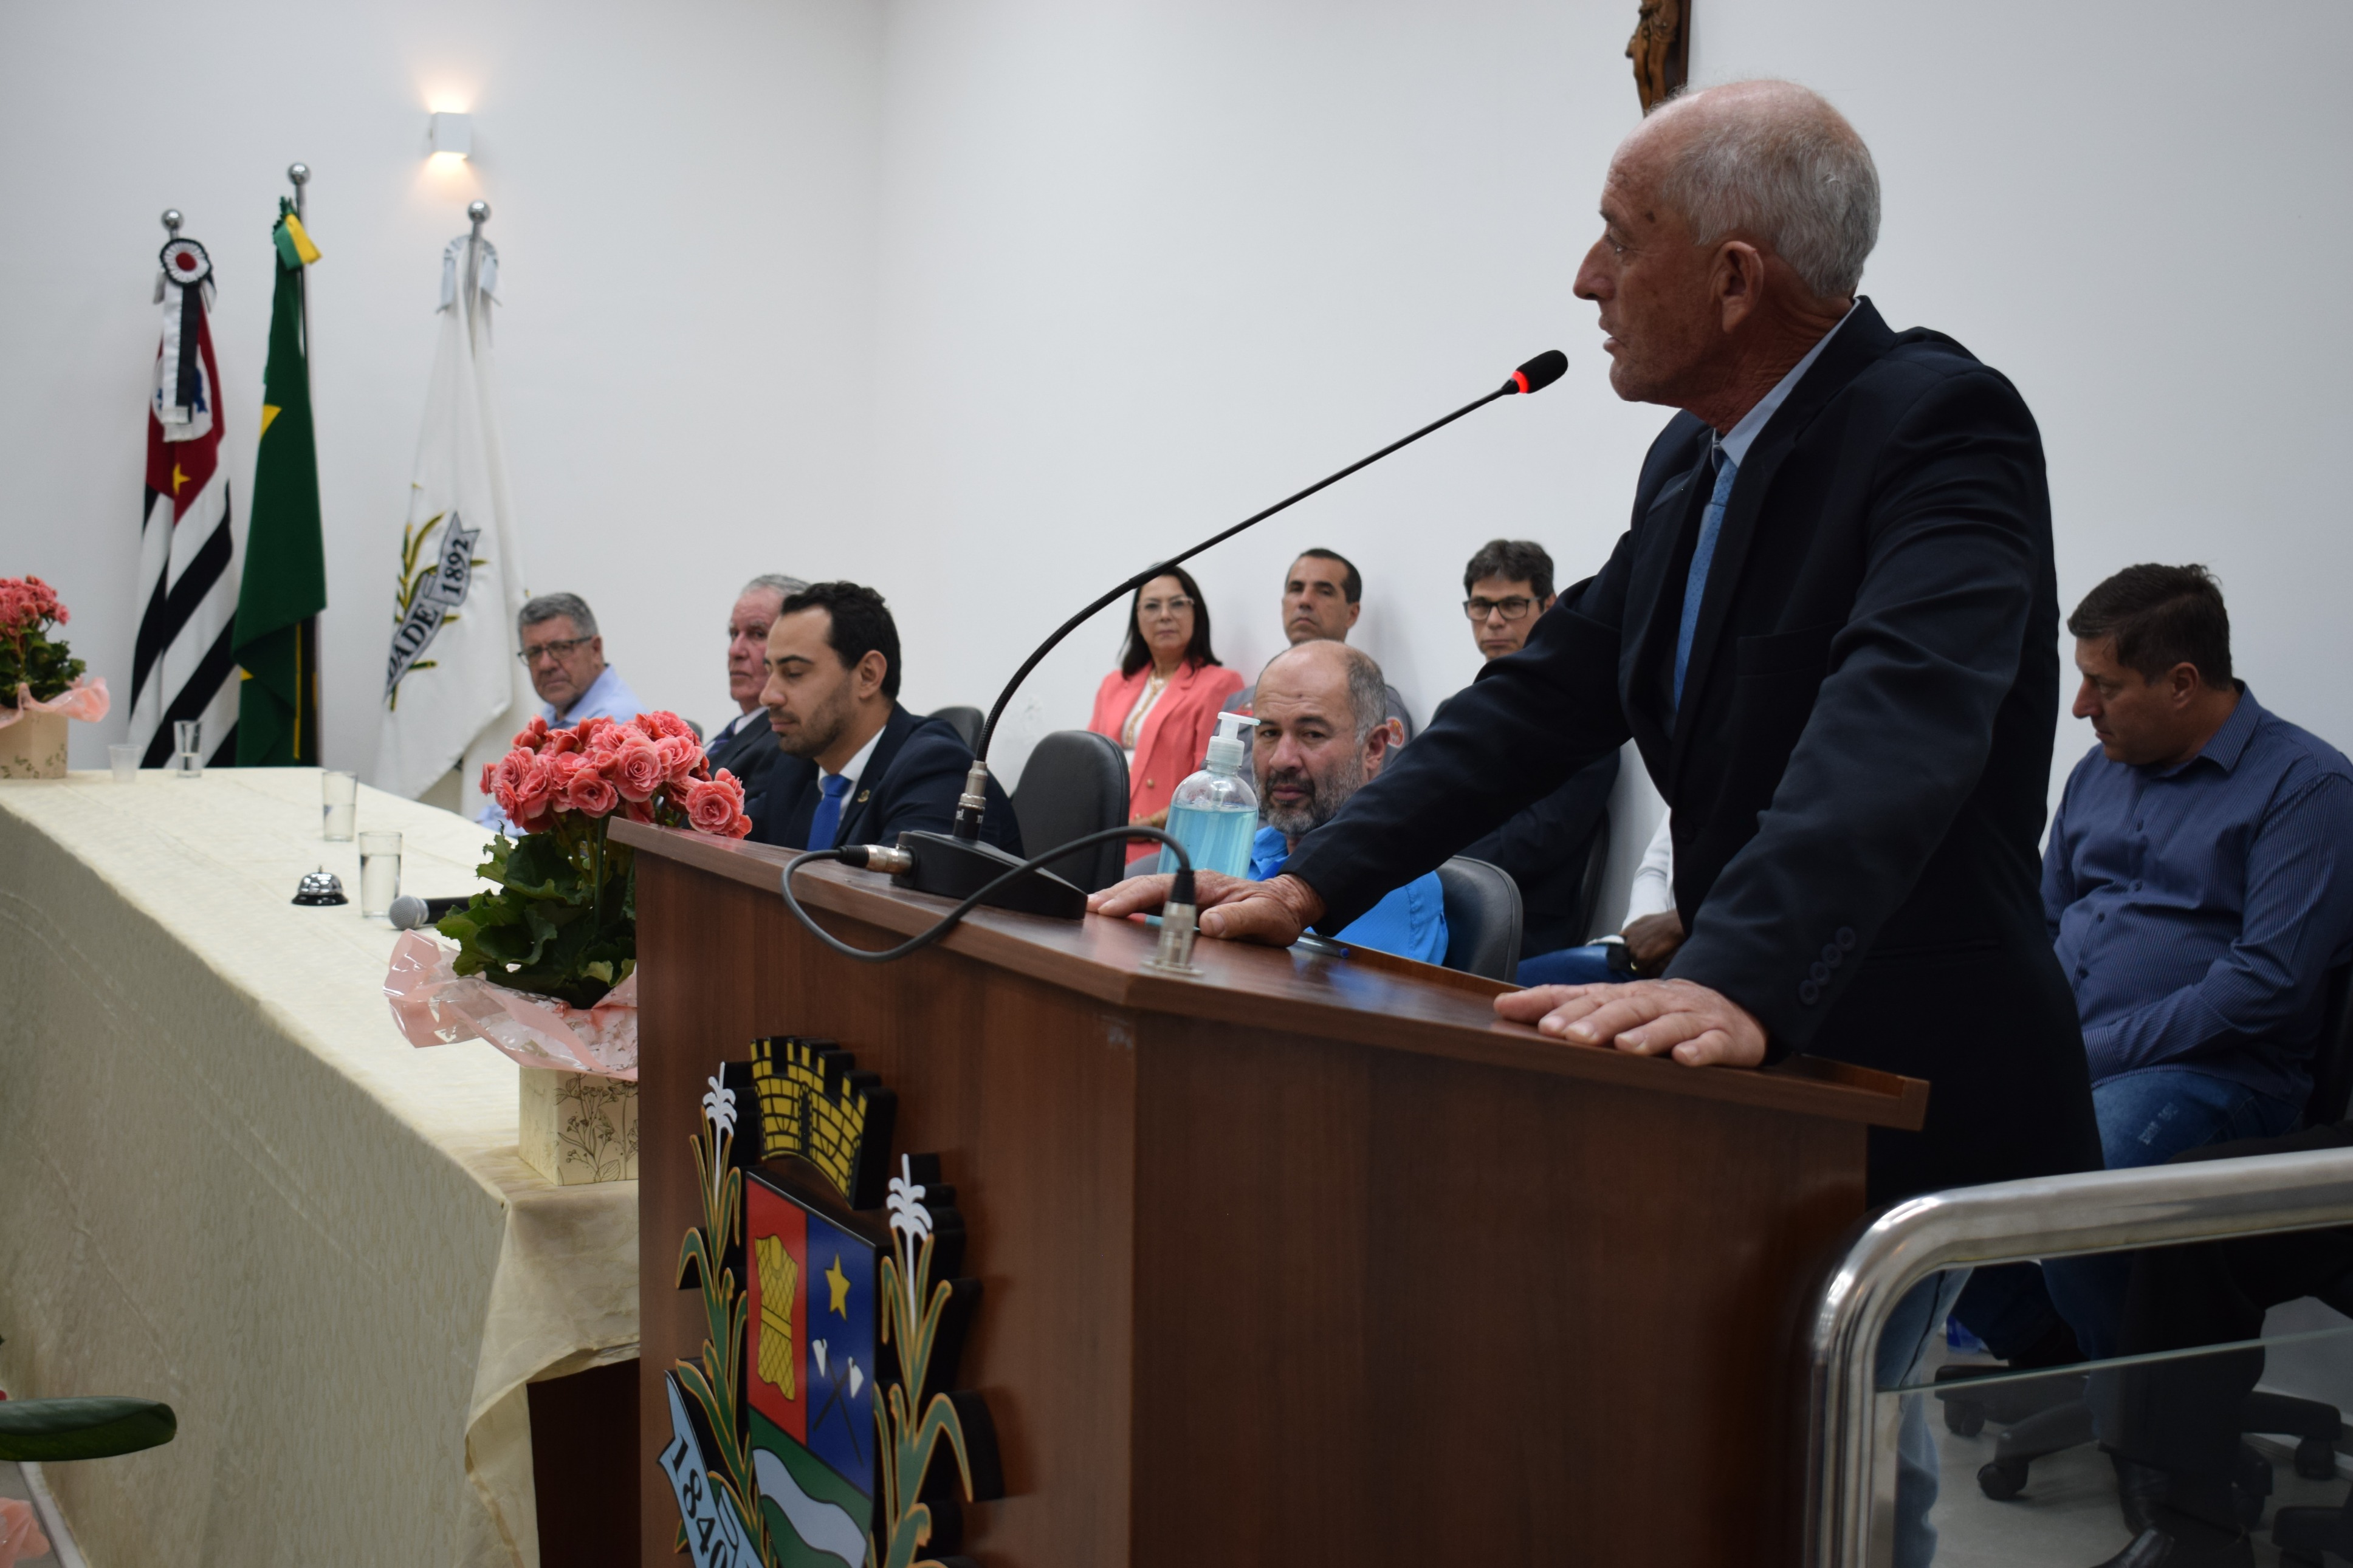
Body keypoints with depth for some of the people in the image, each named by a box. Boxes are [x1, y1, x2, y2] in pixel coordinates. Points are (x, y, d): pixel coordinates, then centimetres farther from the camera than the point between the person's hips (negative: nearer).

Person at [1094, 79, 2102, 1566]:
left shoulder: (1943, 425, -19)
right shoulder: (1693, 464, 7)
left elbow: (1901, 721, -34)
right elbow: (1548, 695, 7)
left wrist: (1740, 986, -49)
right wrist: (1310, 884, -3)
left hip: (1909, 1096, -8)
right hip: (1777, 1069, 8)